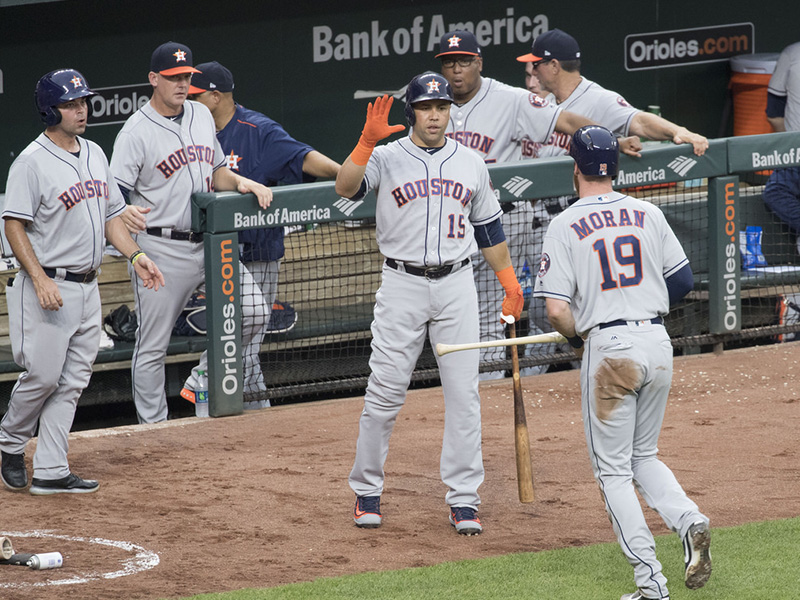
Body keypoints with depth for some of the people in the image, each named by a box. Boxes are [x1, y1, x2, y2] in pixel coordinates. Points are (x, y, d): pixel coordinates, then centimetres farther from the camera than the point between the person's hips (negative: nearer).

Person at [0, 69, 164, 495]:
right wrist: (41, 280, -22)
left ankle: (50, 471, 8)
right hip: (48, 289, -7)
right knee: (43, 376, -6)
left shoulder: (94, 154, 12)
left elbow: (111, 214, 19)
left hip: (88, 287, 7)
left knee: (72, 381, 5)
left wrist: (135, 255, 5)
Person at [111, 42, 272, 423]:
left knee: (252, 313, -5)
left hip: (209, 244, 6)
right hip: (162, 250, -6)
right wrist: (125, 214, -36)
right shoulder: (136, 131, -8)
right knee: (153, 345, 0)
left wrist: (240, 182, 1)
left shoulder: (202, 116, 12)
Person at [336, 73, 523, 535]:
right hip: (403, 285, -2)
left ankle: (464, 498, 4)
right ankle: (367, 492, 13)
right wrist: (367, 141, -30)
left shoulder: (471, 164, 10)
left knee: (463, 392, -1)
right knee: (385, 392, 0)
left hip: (457, 286, 2)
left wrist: (510, 282, 15)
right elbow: (346, 187, -18)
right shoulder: (388, 158, -1)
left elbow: (488, 228, 18)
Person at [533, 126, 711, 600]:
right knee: (644, 455, 21)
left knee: (613, 470, 4)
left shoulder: (565, 226, -6)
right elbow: (683, 279, 8)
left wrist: (577, 337, 8)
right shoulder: (649, 214, 5)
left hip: (608, 347, -4)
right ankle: (689, 520, -8)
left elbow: (557, 309, -12)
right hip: (658, 341, 4)